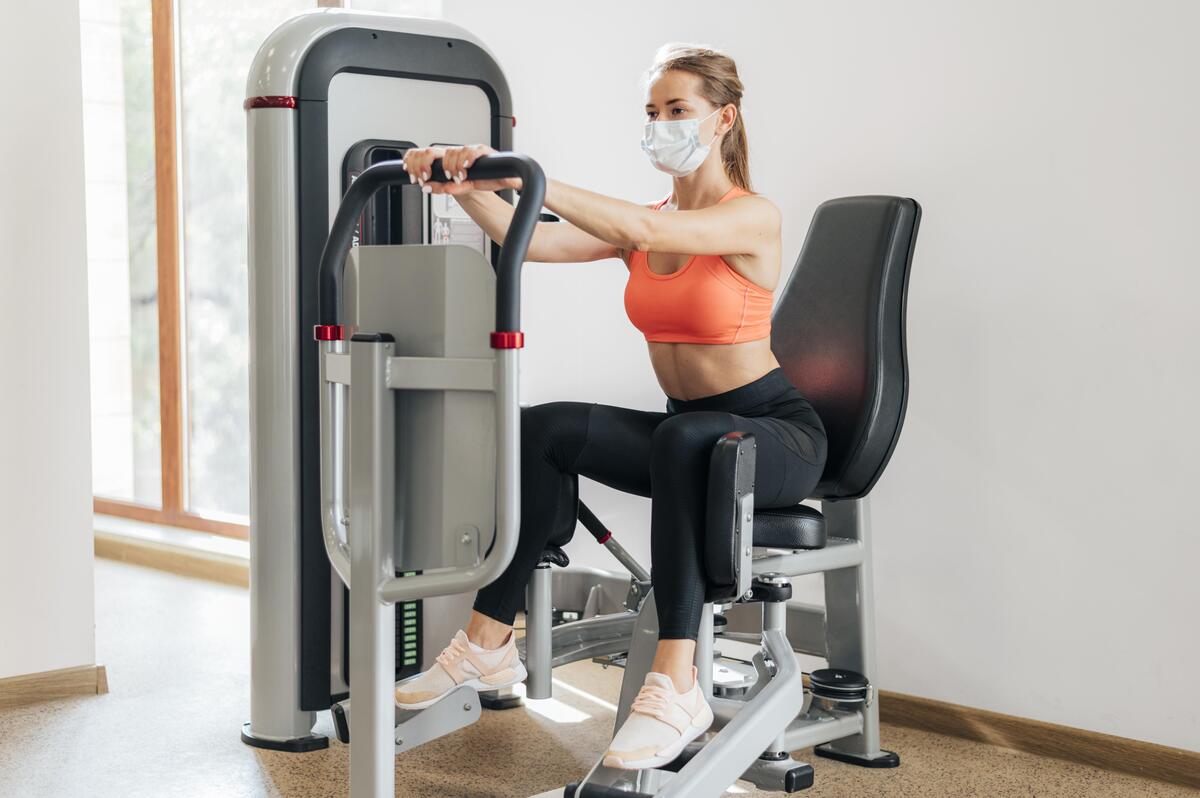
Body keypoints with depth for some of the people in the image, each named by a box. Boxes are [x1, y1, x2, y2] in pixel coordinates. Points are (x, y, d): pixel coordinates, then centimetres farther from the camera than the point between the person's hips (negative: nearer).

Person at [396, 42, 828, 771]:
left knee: (683, 439, -40)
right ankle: (491, 643, -13)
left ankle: (676, 685, -44)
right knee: (544, 430, -17)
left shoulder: (752, 217, -13)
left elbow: (647, 232, -32)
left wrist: (520, 175, -38)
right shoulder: (645, 222, 7)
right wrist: (470, 187, -25)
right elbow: (532, 241, -7)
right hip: (685, 428, 7)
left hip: (777, 432, -6)